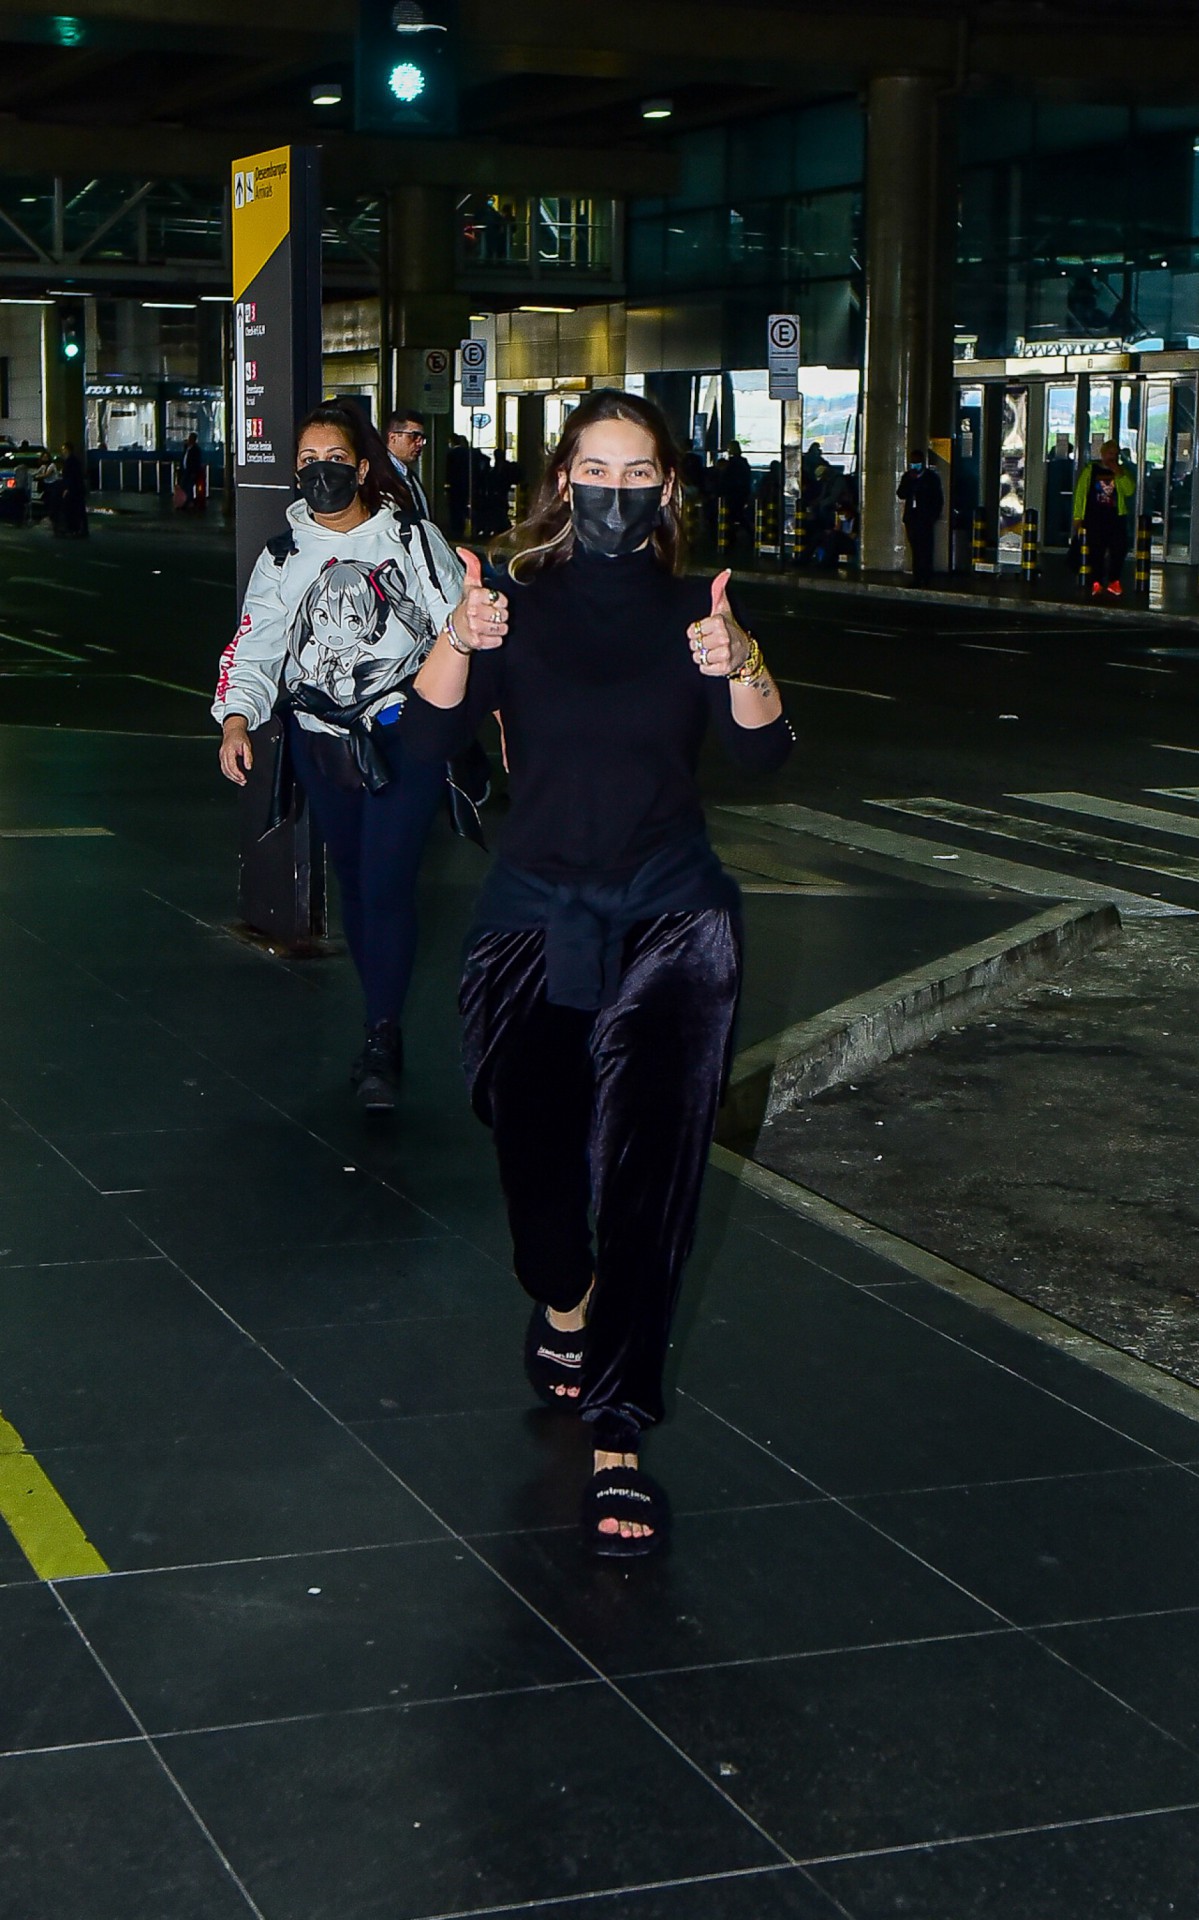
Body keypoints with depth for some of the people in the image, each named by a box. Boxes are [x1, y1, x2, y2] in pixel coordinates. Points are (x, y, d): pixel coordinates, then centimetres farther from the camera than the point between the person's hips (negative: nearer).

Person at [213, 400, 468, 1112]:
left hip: (406, 733, -4)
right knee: (355, 882, 9)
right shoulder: (283, 557, 9)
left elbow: (459, 626, 1)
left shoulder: (413, 539, 1)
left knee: (387, 881, -11)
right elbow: (255, 646, 3)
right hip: (322, 740, 4)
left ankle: (382, 1042, -6)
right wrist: (236, 721, -14)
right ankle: (385, 1021, 19)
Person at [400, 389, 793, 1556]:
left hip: (670, 926, -1)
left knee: (650, 1173, -9)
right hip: (533, 918, 1)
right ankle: (565, 1305, 46)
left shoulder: (692, 611, 2)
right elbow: (427, 742, -11)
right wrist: (457, 646, -28)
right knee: (536, 1149, 10)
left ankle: (620, 1442, -7)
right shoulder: (517, 603, 0)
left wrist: (740, 669, -30)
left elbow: (763, 754, -11)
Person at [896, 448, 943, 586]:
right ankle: (917, 578, 8)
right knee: (915, 550, 5)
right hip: (911, 518, 4)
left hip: (926, 519, -4)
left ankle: (925, 579, -7)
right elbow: (900, 494, 3)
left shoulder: (932, 477, 0)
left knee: (925, 550, -8)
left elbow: (938, 498, 1)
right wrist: (911, 481, -9)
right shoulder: (907, 476, 12)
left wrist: (935, 516, -6)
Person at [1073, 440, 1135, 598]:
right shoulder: (1091, 470, 5)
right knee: (1096, 551, -2)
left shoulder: (1122, 472, 11)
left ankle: (1114, 581, 9)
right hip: (1094, 518, -2)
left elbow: (1130, 490, -3)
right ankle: (1096, 583, 5)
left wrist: (1119, 474, -13)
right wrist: (1078, 517, -3)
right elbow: (1080, 493, 3)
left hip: (1115, 518, 2)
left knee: (1119, 549, -5)